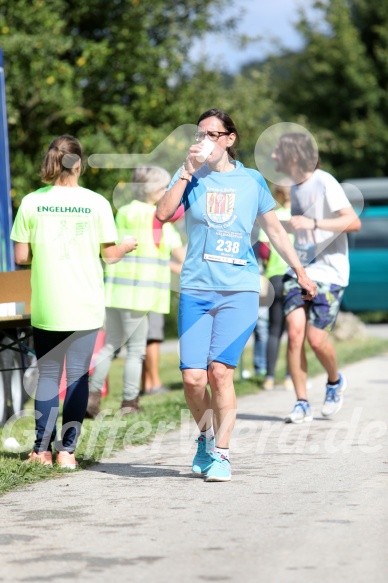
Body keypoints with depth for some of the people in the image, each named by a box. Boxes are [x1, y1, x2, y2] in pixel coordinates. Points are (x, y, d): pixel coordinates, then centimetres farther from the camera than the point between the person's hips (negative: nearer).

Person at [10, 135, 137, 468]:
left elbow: (21, 257, -2)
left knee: (48, 375, 10)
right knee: (78, 377, 6)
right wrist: (127, 247, 19)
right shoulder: (96, 203, -4)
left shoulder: (32, 202, -2)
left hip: (46, 306, 1)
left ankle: (42, 449, 7)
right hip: (85, 306, -1)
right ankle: (67, 450, 3)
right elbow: (109, 254, -2)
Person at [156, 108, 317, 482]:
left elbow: (274, 230, 17)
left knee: (219, 370, -14)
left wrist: (300, 272, 18)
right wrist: (189, 170, -13)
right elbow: (162, 213, -11)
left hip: (239, 290, -1)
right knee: (192, 377, -6)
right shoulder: (191, 175, 6)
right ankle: (206, 436, 22)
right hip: (196, 289, 1)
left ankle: (220, 453, -2)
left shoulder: (252, 181, 7)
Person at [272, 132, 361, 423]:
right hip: (299, 268, 6)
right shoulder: (295, 187, 11)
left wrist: (313, 223, -29)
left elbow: (354, 222, -23)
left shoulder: (325, 183, -14)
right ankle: (302, 404, -5)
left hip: (329, 272, -6)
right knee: (295, 329, -11)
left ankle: (335, 381, 22)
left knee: (316, 337, -10)